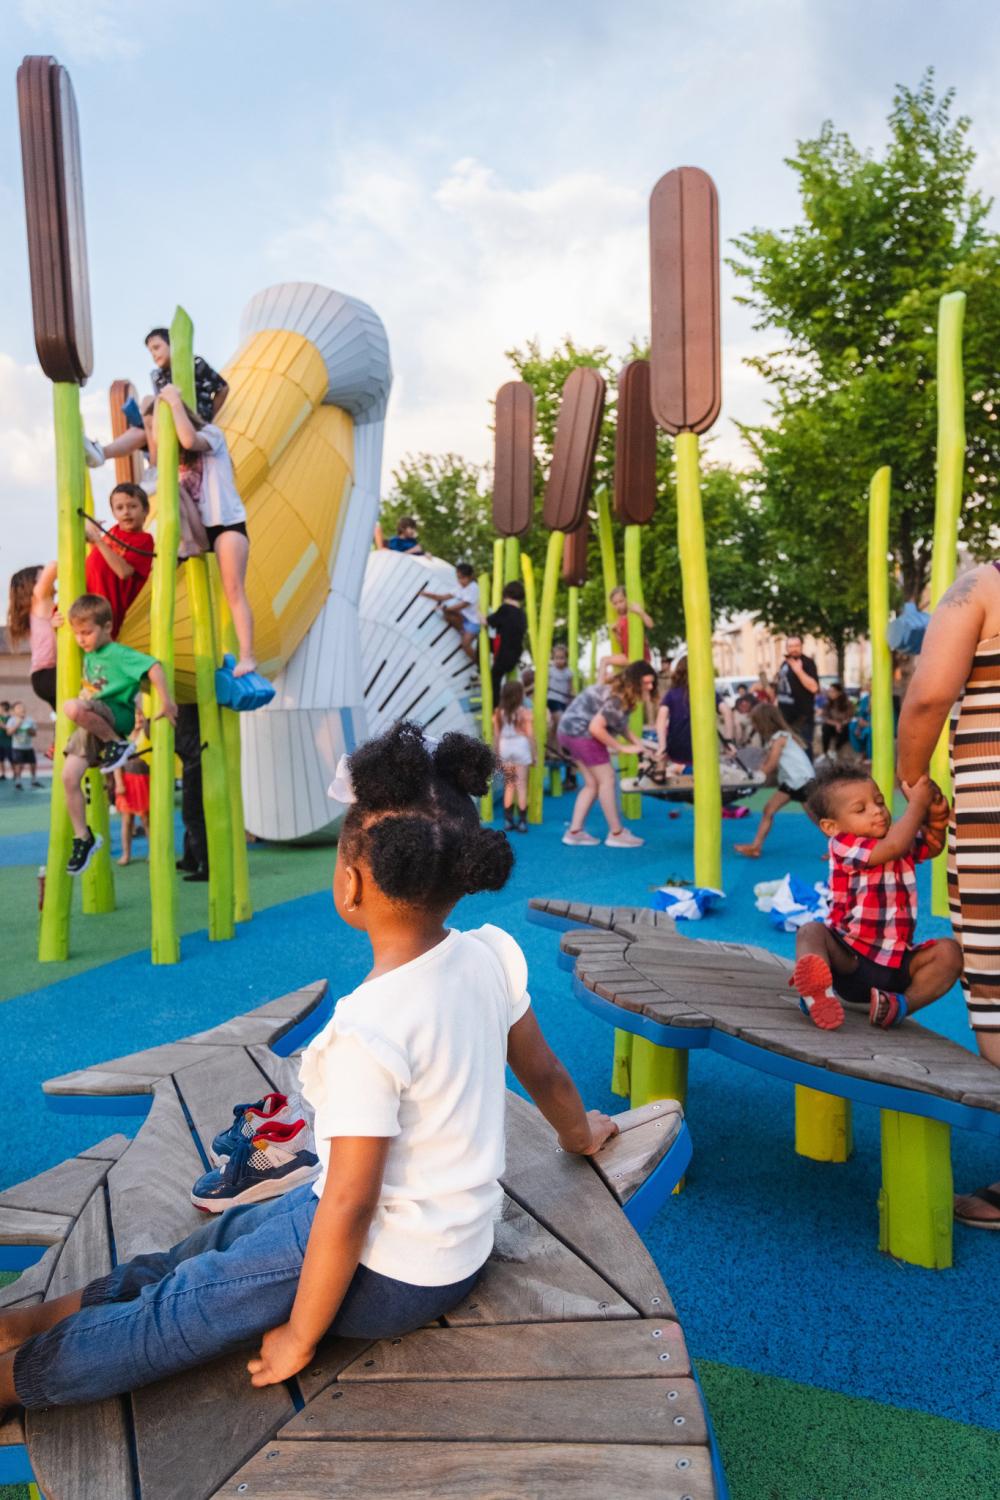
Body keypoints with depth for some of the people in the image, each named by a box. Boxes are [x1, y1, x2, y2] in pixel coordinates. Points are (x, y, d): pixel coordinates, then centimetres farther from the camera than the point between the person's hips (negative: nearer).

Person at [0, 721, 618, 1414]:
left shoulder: (370, 1030, -33)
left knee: (172, 1315, 6)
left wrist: (300, 1336, -9)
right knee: (222, 1238, 19)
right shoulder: (495, 953, -12)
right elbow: (545, 1074, 2)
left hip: (391, 1278, -7)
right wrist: (579, 1133, 23)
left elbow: (350, 1205, -25)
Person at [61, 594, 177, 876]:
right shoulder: (88, 655, 17)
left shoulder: (118, 654, -10)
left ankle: (117, 744, -18)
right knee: (69, 778, -2)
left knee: (72, 707, -38)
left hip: (115, 715, -8)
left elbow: (153, 666, -22)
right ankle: (82, 837, 9)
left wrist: (166, 702, -24)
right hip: (91, 724, 8)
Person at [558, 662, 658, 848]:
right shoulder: (618, 699, -23)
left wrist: (640, 745, 1)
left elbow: (620, 725, 10)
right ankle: (616, 834, 6)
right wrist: (622, 747, -18)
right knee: (607, 779, -2)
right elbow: (596, 728, -27)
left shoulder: (621, 691, 7)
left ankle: (574, 831, 13)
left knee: (592, 783, 13)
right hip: (581, 732, -10)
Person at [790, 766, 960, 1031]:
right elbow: (893, 848, -25)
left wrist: (936, 818, -10)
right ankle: (817, 992, -59)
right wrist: (917, 804, -17)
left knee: (949, 951, -14)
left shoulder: (903, 838, 9)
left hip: (897, 964, 5)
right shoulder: (842, 845, -13)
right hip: (848, 959, -5)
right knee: (811, 931, -31)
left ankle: (904, 1004, -29)